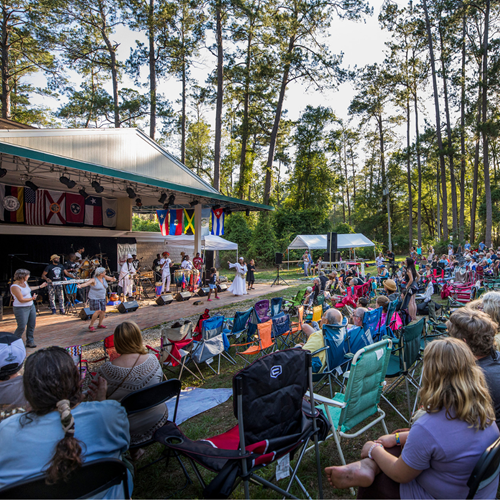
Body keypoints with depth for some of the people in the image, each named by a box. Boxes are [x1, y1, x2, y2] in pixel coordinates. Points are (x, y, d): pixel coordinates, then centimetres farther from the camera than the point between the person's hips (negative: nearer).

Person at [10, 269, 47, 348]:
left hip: (31, 306, 8)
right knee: (22, 327, -4)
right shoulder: (15, 287, -21)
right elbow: (21, 300, -24)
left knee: (32, 325, 9)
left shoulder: (24, 282, 5)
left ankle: (30, 342, 20)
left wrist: (40, 286, 36)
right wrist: (32, 298, -10)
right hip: (21, 309, -8)